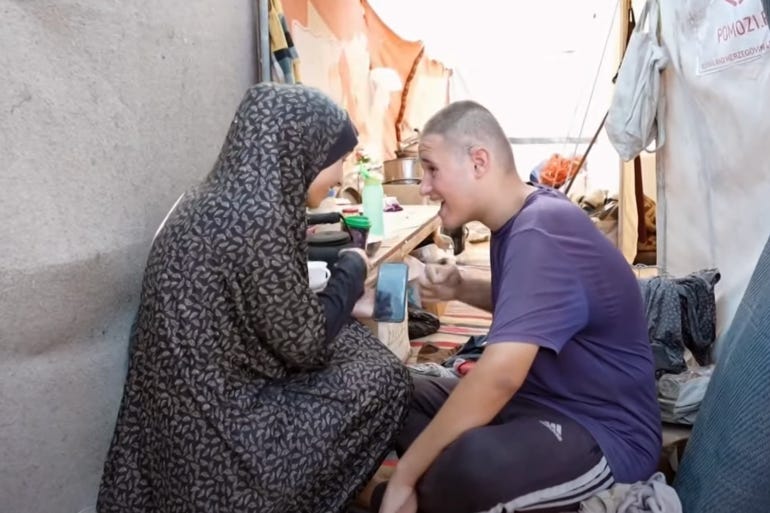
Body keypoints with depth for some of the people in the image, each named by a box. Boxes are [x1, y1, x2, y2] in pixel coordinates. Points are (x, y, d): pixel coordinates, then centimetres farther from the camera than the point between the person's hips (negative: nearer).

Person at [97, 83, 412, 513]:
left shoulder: (224, 200, 3)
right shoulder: (254, 219, -26)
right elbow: (303, 343, -17)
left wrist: (340, 277, 12)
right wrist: (352, 270, -3)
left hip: (195, 401, 9)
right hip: (218, 423, -9)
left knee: (352, 342, 14)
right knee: (384, 381, -2)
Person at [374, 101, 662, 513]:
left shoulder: (541, 235, -24)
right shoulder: (520, 217, 5)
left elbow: (499, 377, -34)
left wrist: (404, 475, -27)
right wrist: (462, 288, 5)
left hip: (605, 433, -9)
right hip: (541, 400, 9)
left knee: (471, 466, -38)